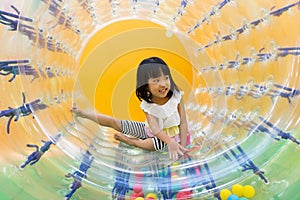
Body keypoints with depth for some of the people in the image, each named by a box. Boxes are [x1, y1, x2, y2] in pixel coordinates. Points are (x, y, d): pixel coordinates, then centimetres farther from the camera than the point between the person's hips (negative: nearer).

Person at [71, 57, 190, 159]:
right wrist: (170, 142, -46)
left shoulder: (177, 97, -21)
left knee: (160, 144, -41)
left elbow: (183, 123, -17)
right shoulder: (147, 104, -17)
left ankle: (128, 140, -17)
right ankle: (82, 113, 16)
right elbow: (155, 128, -29)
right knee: (114, 122, -2)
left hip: (171, 134, -2)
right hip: (151, 131, 3)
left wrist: (182, 146, -27)